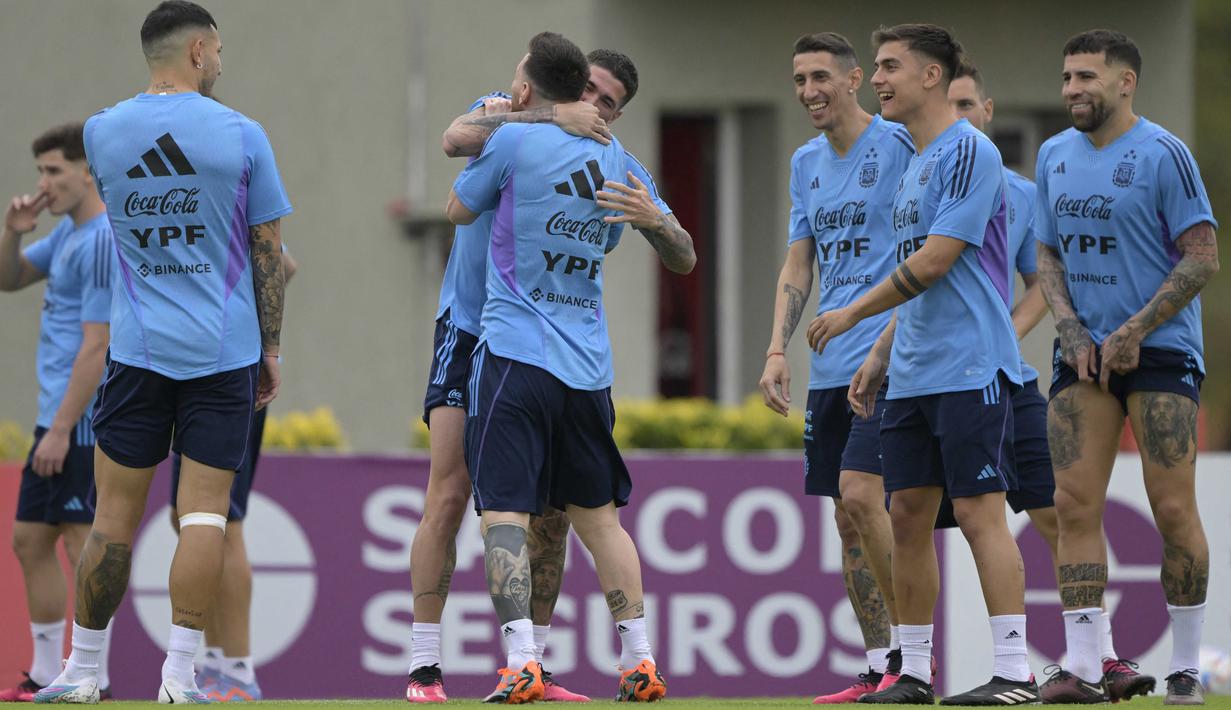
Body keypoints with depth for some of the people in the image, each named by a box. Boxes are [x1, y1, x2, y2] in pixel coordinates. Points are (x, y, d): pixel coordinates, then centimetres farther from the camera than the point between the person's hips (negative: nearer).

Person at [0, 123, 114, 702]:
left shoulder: (103, 242, -16)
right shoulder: (69, 232, 14)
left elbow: (97, 347, -20)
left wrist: (60, 430, -21)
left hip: (83, 423, -10)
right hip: (57, 420, 10)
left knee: (84, 544, -8)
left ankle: (94, 681, -5)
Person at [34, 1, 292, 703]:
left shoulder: (102, 132, 2)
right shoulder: (242, 135, -3)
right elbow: (269, 251, 2)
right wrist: (271, 349, 10)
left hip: (138, 350, 2)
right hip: (225, 349, -2)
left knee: (115, 514, 6)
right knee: (205, 512, -1)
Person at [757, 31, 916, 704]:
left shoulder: (896, 145, -7)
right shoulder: (806, 163, 16)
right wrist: (777, 350, 5)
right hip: (830, 368, 8)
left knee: (859, 494, -18)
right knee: (847, 517, 6)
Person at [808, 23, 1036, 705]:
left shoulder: (969, 151, -11)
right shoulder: (916, 164, 19)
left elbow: (934, 263, -17)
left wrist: (852, 314, -8)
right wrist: (878, 356, 20)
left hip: (970, 368, -9)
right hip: (913, 376, 9)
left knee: (979, 511, -10)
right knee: (908, 515, 8)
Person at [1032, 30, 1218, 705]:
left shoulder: (1163, 155, -7)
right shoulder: (1054, 155, 11)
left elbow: (1202, 258, -9)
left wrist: (1133, 333, -13)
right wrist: (1070, 329, 1)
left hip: (1161, 349, -5)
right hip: (1084, 354, 5)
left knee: (1172, 508, -6)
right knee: (1076, 504, -5)